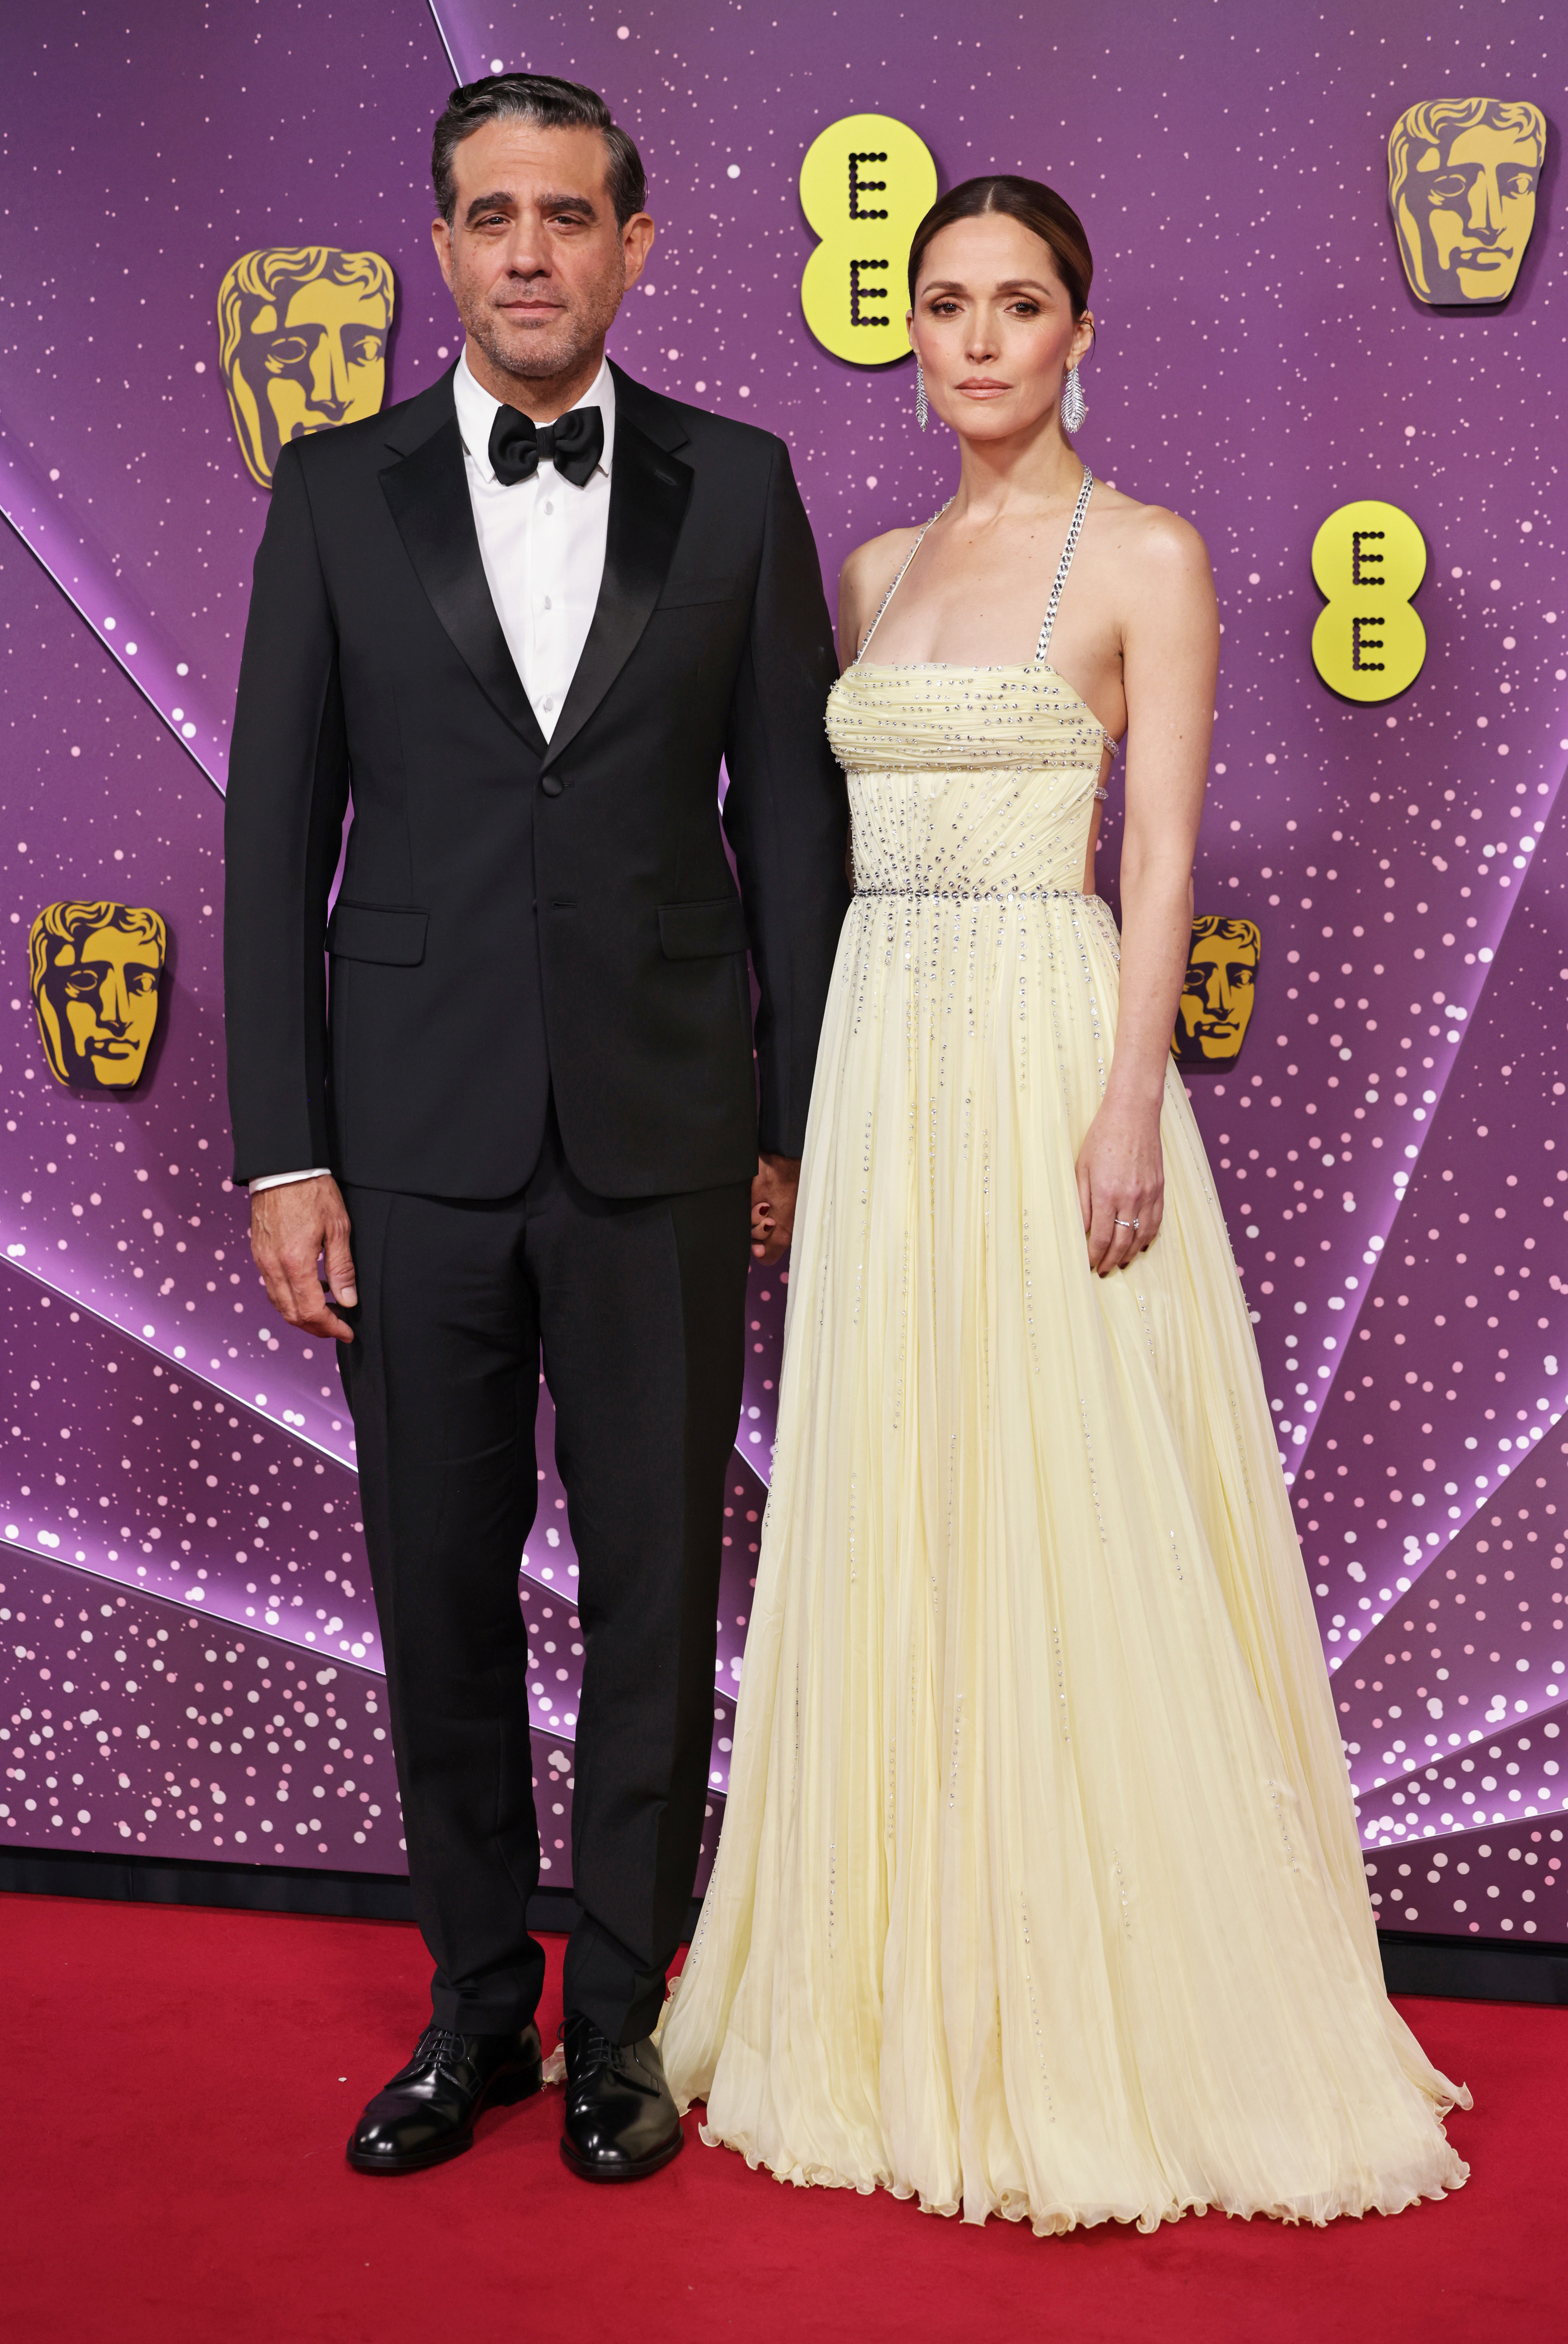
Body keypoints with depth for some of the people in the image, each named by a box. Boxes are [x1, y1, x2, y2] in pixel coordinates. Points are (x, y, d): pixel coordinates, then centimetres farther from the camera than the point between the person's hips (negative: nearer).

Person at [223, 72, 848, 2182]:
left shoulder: (736, 485, 4)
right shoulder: (339, 489, 4)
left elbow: (794, 814, 5)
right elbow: (275, 829, 2)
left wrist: (797, 1125, 3)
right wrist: (280, 1153, -3)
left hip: (663, 1139, 0)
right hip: (415, 1137, 1)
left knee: (656, 1593, 7)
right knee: (443, 1596, 9)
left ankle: (620, 2020, 23)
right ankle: (476, 2006, 27)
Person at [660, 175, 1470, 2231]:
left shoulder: (1147, 557, -1)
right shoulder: (876, 570, 15)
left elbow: (1164, 863, -8)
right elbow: (840, 833, 16)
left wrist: (1129, 1109, -17)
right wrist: (804, 1101, 10)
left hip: (1051, 1052, -6)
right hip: (881, 1059, 6)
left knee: (1078, 1527, -3)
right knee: (888, 1516, 8)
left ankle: (1115, 2020, 11)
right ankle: (914, 2001, 21)